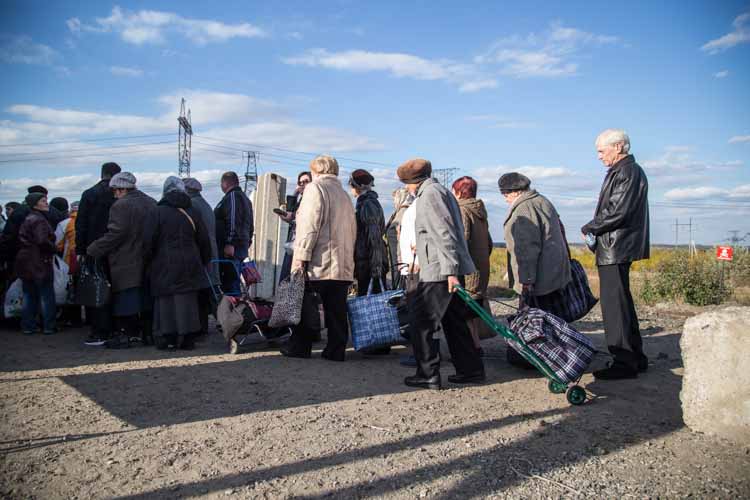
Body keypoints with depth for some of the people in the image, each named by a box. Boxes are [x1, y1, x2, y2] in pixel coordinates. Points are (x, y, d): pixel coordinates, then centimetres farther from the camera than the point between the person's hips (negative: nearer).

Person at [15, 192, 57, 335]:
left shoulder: (27, 219, 13)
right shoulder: (39, 220, -15)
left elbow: (21, 240, 16)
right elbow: (42, 240, -27)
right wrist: (53, 249, -12)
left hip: (25, 263, 8)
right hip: (39, 263, -8)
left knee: (29, 296, 15)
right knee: (46, 296, 1)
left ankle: (27, 326, 20)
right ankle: (48, 327, 6)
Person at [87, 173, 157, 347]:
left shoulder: (121, 205, -14)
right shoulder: (151, 203, 9)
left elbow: (115, 234, -18)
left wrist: (92, 249, -9)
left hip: (126, 264, -7)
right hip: (147, 261, 7)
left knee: (125, 302, -1)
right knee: (146, 298, 13)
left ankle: (124, 335, 2)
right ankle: (148, 333, 18)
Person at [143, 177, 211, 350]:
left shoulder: (157, 212, -4)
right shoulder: (192, 212, 8)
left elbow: (148, 242, -8)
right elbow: (204, 240, 10)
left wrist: (147, 261, 5)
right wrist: (203, 262, 20)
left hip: (164, 265, -3)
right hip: (189, 265, 3)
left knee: (164, 300, 5)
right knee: (187, 300, 5)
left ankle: (164, 337, 7)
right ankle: (187, 338, 6)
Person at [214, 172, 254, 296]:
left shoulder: (232, 196, -6)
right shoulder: (244, 198, 25)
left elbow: (233, 221, -19)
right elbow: (250, 226, 27)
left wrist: (230, 243, -23)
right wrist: (247, 242, 26)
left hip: (230, 248, -10)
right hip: (242, 247, 10)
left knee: (230, 282, -12)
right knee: (233, 281, 13)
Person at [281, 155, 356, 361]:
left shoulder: (315, 188, -2)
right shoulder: (344, 194, 21)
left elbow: (309, 226, -13)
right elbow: (352, 230, 19)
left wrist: (301, 257, -14)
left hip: (319, 263, -6)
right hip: (343, 264, 7)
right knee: (337, 310, 6)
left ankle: (299, 347, 11)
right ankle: (336, 350, 7)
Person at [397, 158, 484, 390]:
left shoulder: (429, 194, -12)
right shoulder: (441, 191, 19)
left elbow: (445, 234, -21)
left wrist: (450, 270, -24)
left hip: (438, 271, -10)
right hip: (451, 269, 10)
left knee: (422, 323, -2)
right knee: (454, 321, 15)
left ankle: (428, 375, 3)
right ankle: (471, 369, 21)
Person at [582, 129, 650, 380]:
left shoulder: (628, 172, -12)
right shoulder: (622, 171, 20)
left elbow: (617, 212, -21)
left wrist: (588, 228, -9)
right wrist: (595, 229, 6)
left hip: (616, 249, -11)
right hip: (616, 249, 11)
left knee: (614, 305, -7)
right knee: (622, 303, 16)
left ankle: (624, 362, -2)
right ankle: (635, 357, 26)